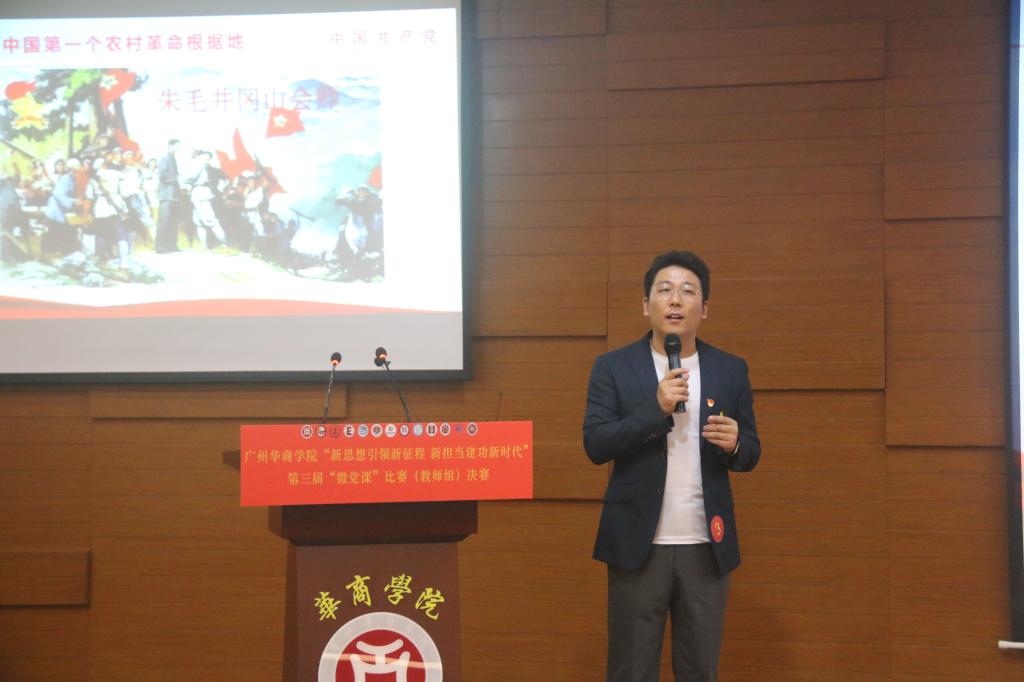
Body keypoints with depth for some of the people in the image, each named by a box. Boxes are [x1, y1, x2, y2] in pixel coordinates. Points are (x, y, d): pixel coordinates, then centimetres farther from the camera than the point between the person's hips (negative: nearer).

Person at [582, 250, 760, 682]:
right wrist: (656, 408, -19)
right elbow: (595, 445, -8)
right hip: (637, 544, -2)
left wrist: (734, 443, -14)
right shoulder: (613, 367, 0)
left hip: (706, 547, 2)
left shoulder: (731, 370, 6)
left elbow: (750, 454, 9)